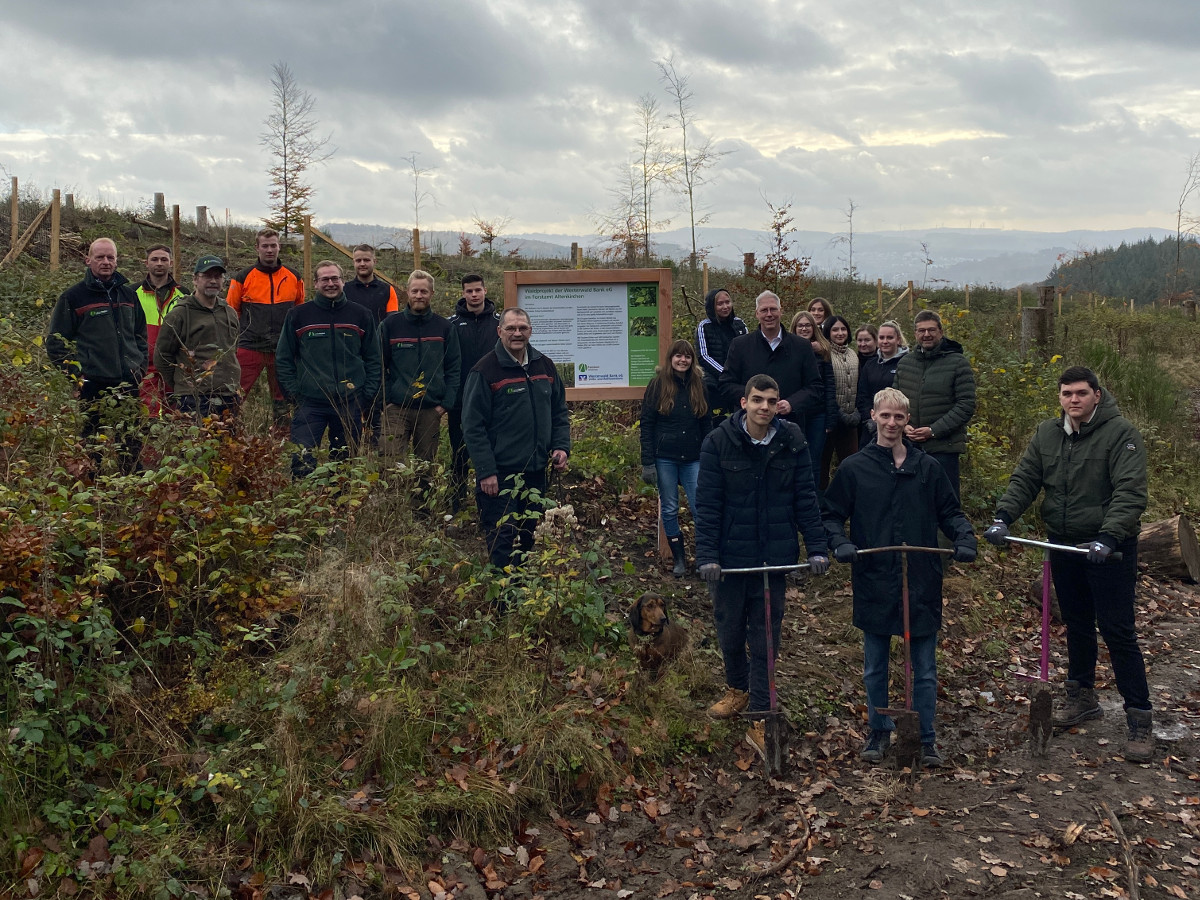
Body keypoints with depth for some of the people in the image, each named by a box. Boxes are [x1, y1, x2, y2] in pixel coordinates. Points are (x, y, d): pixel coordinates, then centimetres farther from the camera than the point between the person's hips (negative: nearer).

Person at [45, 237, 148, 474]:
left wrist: (141, 365, 11)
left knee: (131, 445, 6)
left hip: (128, 383, 4)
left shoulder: (128, 294, 15)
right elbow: (55, 342, 2)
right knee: (92, 445, -3)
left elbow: (140, 334, 25)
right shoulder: (73, 297, 2)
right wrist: (75, 373, -8)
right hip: (92, 384, -4)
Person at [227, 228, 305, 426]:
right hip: (250, 348, -2)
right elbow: (231, 311, 8)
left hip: (283, 350, 3)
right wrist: (243, 332, 4)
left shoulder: (294, 278, 6)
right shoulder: (243, 278, 0)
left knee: (282, 397, 11)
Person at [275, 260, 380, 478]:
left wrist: (367, 394, 1)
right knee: (301, 461, -11)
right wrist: (292, 391, -2)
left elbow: (373, 359, 10)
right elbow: (283, 358, 7)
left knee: (344, 462, 10)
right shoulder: (298, 315, 4)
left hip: (350, 404, 1)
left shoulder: (361, 316, 7)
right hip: (309, 403, -1)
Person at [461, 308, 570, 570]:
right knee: (502, 543, -5)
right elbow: (473, 427, -11)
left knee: (529, 540, 16)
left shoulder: (545, 366, 9)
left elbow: (560, 413, 18)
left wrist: (561, 447, 2)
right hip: (499, 475, -6)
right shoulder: (486, 371, -9)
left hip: (536, 472, 6)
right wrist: (485, 471, -16)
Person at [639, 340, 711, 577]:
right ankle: (679, 559, 16)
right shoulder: (657, 385, -1)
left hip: (693, 459, 2)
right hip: (665, 459, -2)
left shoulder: (699, 386, 8)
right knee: (670, 510, 5)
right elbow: (646, 425, -3)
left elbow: (707, 425, 12)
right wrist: (647, 462, -8)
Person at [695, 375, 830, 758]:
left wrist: (816, 548, -4)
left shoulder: (792, 441, -3)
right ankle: (738, 689, 43)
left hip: (776, 554, 0)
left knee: (766, 637, 4)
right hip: (730, 554, 0)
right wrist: (706, 555, -14)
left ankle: (759, 719, 12)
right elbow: (707, 504, -9)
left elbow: (805, 497, 1)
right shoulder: (718, 442, -9)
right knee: (729, 629, 15)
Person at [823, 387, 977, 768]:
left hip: (922, 583, 0)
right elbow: (831, 515, 5)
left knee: (924, 669, 8)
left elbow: (950, 513, 11)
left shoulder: (928, 468, 4)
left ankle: (926, 738, 21)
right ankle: (879, 732, 29)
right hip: (873, 583, 0)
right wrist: (840, 543, -13)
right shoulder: (854, 468, 1)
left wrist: (964, 539, -8)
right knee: (875, 668, 13)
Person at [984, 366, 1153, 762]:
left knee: (1118, 632, -5)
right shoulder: (1047, 434, 6)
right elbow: (1024, 480, 4)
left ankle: (1140, 719, 3)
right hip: (1064, 547, 6)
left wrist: (1108, 537, -33)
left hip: (1109, 549, -6)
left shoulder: (1120, 433, -13)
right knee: (1077, 626, 18)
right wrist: (1003, 516, -13)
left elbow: (1130, 492, -21)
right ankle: (1082, 696, 35)